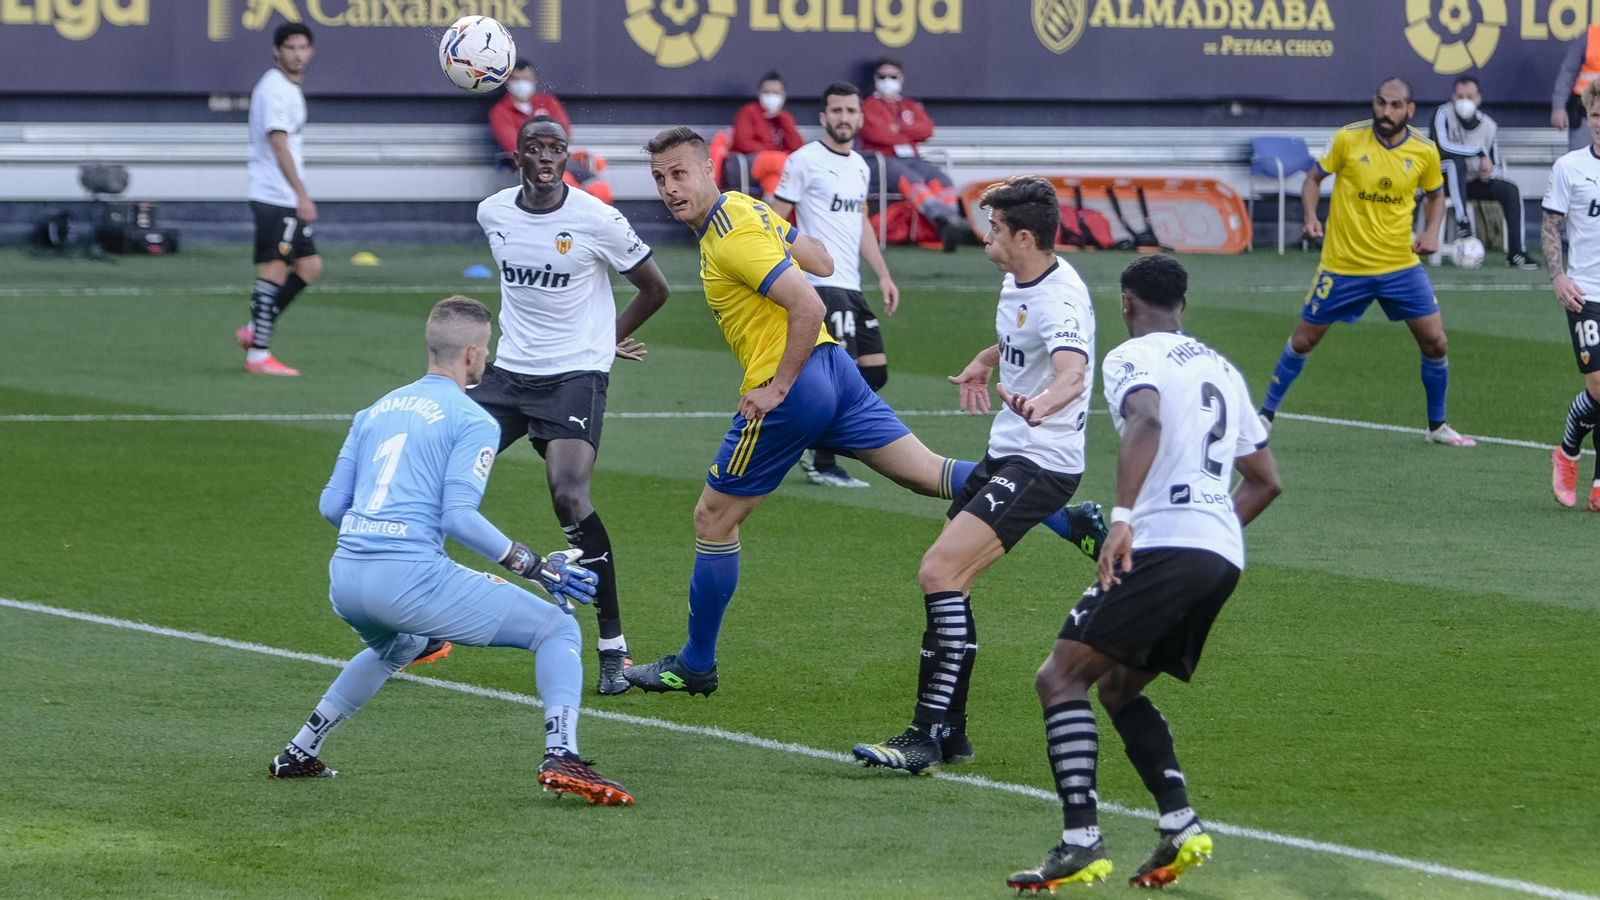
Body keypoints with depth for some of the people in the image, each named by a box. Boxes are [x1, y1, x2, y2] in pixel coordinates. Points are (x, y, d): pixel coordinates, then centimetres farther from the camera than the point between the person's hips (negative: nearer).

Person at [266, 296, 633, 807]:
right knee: (558, 630, 3)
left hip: (343, 579, 7)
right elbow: (458, 515, -13)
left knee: (398, 647, 41)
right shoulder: (473, 421, 0)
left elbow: (331, 505, 18)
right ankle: (561, 755, -19)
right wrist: (534, 567, -8)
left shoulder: (376, 410, 20)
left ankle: (298, 754, 38)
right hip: (412, 578, -7)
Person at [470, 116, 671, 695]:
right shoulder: (492, 214, 3)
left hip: (576, 375, -5)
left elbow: (654, 288, 3)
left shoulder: (597, 220, -11)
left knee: (568, 495, -24)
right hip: (509, 372, 5)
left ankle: (613, 645, -14)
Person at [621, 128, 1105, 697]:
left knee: (713, 519, 4)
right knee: (926, 471, 8)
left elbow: (809, 308, -25)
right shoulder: (742, 208, 11)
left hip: (790, 393, -9)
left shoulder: (733, 235, -18)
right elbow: (820, 260, 23)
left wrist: (778, 388, -20)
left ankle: (695, 666, 13)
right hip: (832, 370, 9)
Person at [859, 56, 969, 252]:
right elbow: (876, 133, -8)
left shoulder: (911, 106, 25)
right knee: (912, 180, -36)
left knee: (942, 180, -26)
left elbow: (927, 130, 6)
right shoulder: (869, 106, 12)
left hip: (911, 158, 5)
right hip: (880, 160, -5)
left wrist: (898, 128, -4)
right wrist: (909, 136, 1)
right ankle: (943, 219, -57)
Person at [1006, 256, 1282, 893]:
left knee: (1061, 677, -6)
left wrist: (1123, 517, -31)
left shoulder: (1133, 357, 0)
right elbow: (1265, 481, 27)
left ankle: (1081, 841, -19)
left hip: (1165, 547, -8)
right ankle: (1180, 825, 7)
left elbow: (1146, 420, -24)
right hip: (1224, 554, 8)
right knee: (1118, 688, 22)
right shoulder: (1222, 369, 24)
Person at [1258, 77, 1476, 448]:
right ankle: (1266, 414, 23)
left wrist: (1431, 231, -4)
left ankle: (1438, 425, 17)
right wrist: (1311, 216, -14)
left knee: (1435, 342, -3)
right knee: (1303, 340, 5)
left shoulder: (1424, 151, -4)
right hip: (1343, 264, -1)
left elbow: (1435, 193, 13)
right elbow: (1314, 176, 3)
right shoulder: (1348, 139, -10)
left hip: (1401, 265, 2)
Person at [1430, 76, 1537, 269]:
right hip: (1445, 179, -4)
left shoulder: (1489, 126, 4)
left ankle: (1516, 253, -19)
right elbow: (1441, 146, -27)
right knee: (1455, 158, -34)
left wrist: (1490, 172, -17)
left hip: (1472, 183, 4)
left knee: (1510, 189, -15)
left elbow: (1498, 165, 9)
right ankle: (1461, 219, -40)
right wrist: (1480, 153, -25)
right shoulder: (1443, 114, -9)